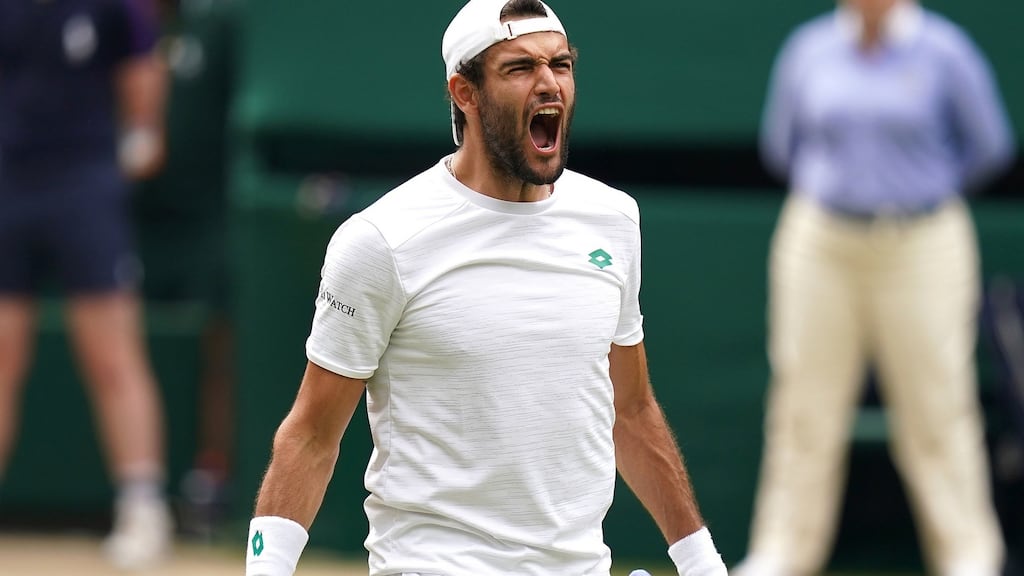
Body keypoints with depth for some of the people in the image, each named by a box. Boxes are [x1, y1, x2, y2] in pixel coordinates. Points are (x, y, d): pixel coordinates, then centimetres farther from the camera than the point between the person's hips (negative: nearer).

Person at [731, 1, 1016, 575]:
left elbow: (990, 146, 5)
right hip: (819, 247, 3)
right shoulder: (808, 49, 5)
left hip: (920, 246, -2)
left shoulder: (945, 52, -3)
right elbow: (781, 144, 17)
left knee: (937, 407, -2)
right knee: (804, 403, 4)